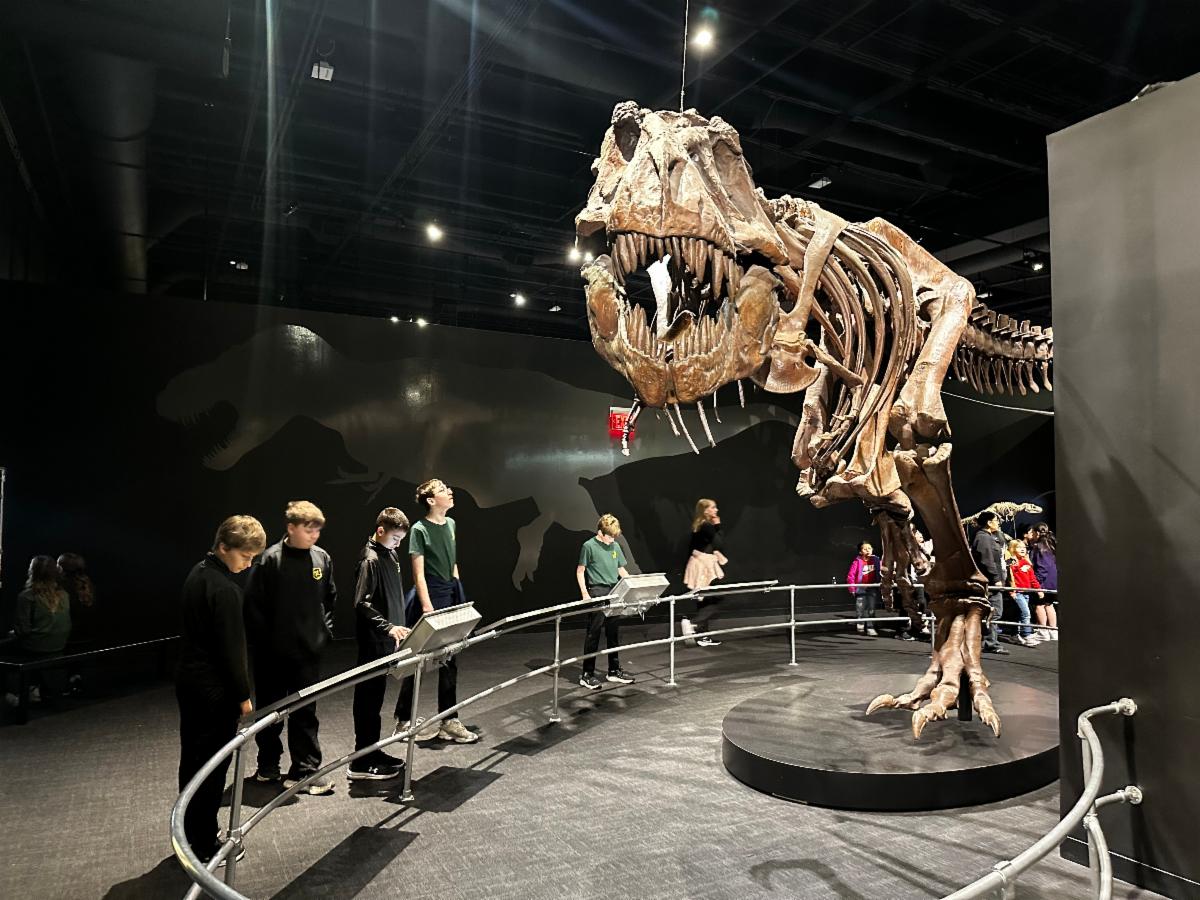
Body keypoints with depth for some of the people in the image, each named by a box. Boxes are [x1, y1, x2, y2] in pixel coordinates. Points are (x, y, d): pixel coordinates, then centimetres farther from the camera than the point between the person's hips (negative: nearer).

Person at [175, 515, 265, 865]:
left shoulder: (198, 573, 7)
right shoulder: (224, 588, -23)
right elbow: (231, 647, -21)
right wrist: (243, 695, -11)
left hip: (189, 680, 10)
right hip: (214, 690, -10)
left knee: (192, 759, 18)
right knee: (212, 767, 3)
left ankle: (191, 834, 31)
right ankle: (205, 847, 14)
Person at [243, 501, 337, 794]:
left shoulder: (322, 558, 0)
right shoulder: (271, 559, -13)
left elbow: (330, 599, 12)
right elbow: (254, 604, -10)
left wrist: (325, 631, 5)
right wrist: (264, 640, -10)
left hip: (308, 650, 3)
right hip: (272, 652, -3)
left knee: (306, 712, 7)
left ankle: (304, 771, 15)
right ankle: (267, 765, 32)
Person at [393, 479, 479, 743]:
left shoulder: (450, 524, 10)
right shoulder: (420, 529, -11)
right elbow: (418, 573, -14)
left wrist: (460, 598, 16)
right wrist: (427, 608, -19)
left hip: (451, 601, 7)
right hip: (428, 599, -7)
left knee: (449, 662, 9)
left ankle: (448, 722, 17)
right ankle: (404, 720, 18)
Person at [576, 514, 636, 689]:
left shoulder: (615, 546, 11)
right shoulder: (589, 546, -6)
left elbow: (621, 569, 18)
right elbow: (580, 571, -4)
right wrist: (585, 594, -13)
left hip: (614, 592, 6)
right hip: (596, 592, -6)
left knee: (613, 632, 12)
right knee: (593, 633, -4)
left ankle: (614, 670, 22)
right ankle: (587, 675, 3)